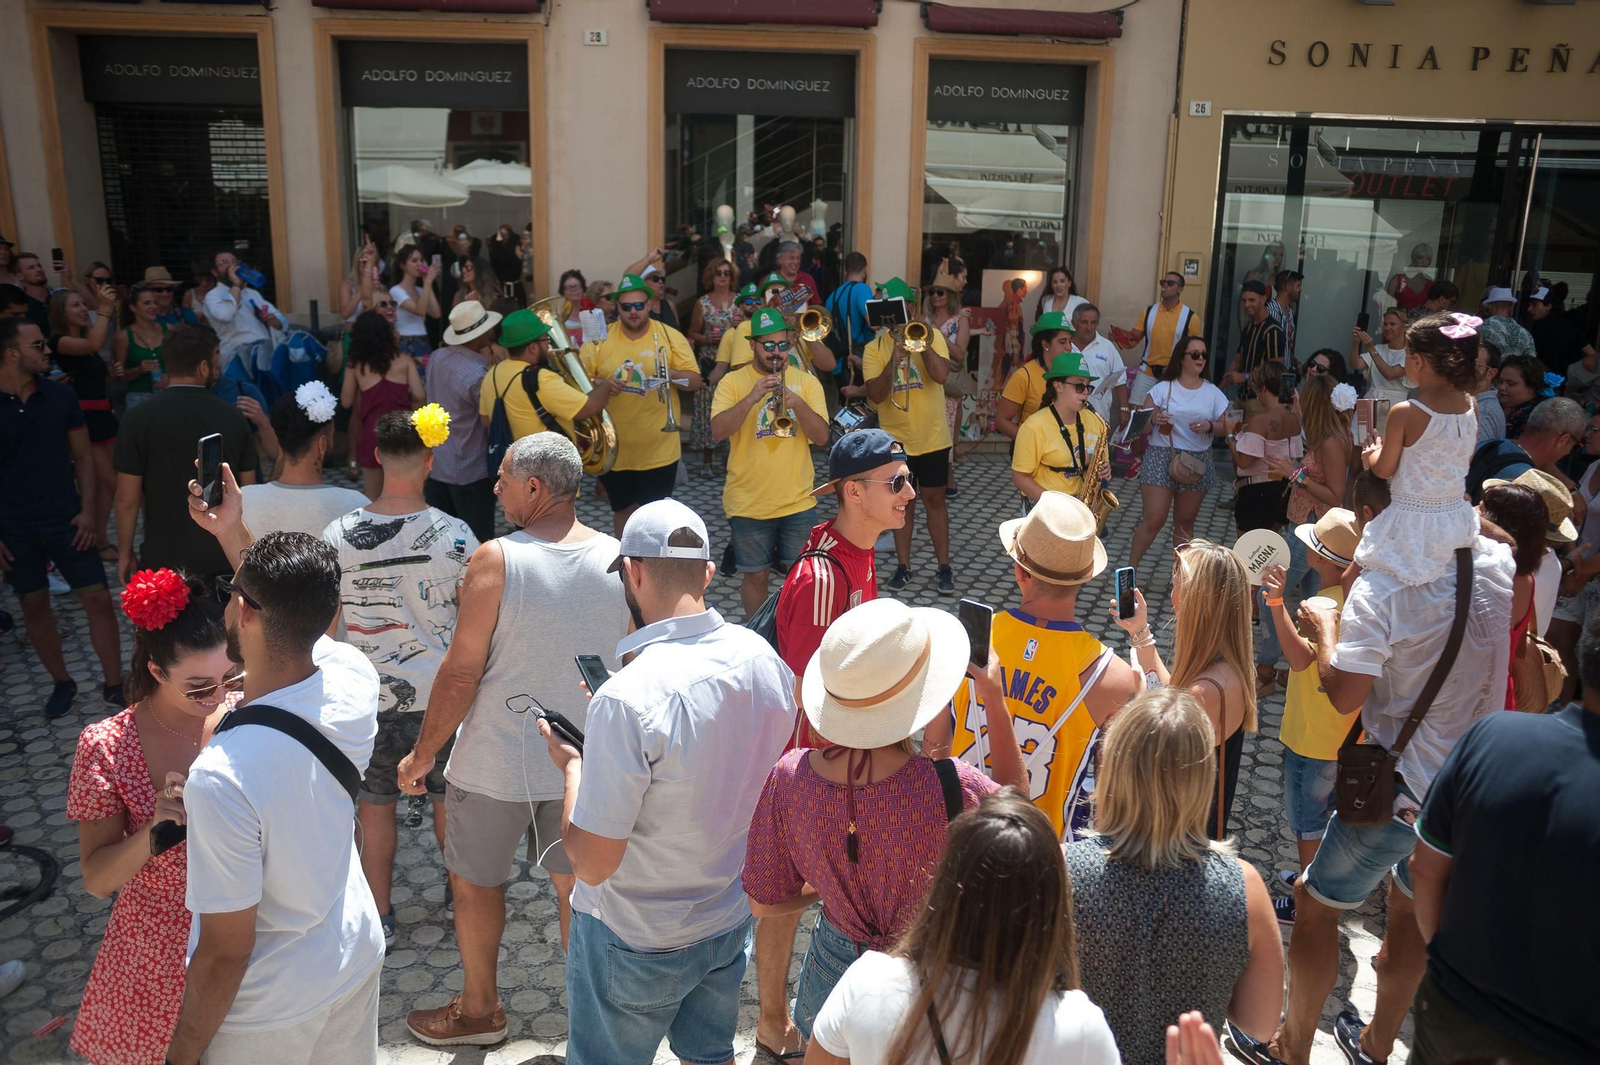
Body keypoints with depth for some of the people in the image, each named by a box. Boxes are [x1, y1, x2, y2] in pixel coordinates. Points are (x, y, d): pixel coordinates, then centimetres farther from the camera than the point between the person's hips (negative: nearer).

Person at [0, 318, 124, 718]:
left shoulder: (60, 395, -2)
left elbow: (82, 456, 5)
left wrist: (87, 510, -4)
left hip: (65, 520, 1)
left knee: (98, 599, -1)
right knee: (34, 606, 11)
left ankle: (114, 685, 10)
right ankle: (62, 683, 28)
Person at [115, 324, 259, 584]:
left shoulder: (138, 419, -9)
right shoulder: (233, 417, -2)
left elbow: (127, 500, -7)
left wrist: (124, 552, 6)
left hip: (165, 560, -2)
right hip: (224, 559, 2)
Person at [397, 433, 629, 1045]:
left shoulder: (496, 560, -20)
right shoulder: (618, 558, -7)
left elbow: (461, 673, -17)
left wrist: (423, 754, -3)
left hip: (498, 764, -4)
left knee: (476, 883, 19)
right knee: (575, 883, 20)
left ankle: (479, 1010, 38)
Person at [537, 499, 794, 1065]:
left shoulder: (628, 699, -32)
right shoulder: (765, 660, -12)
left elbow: (591, 863, -25)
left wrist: (572, 765, -9)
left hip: (636, 943, -5)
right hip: (730, 919, 5)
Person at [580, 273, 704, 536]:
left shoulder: (670, 337, -3)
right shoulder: (600, 339, -1)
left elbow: (695, 381, -5)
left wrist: (670, 374, -24)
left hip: (659, 450, -1)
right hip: (614, 449, 2)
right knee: (622, 509, 17)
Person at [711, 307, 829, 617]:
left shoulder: (807, 382, 3)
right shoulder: (733, 382, -2)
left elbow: (821, 437, -6)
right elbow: (718, 431, -15)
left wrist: (797, 402, -21)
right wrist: (752, 397, -25)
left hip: (798, 501, 1)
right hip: (748, 502, -1)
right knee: (754, 575, 10)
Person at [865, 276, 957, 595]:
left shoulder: (931, 335, -4)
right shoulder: (874, 348, -3)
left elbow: (941, 375, -19)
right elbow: (875, 395, -15)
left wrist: (921, 341, -22)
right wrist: (894, 360, -26)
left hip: (932, 437, -1)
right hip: (896, 439, 1)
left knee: (934, 500, 8)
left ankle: (944, 566, 16)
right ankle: (903, 566, 21)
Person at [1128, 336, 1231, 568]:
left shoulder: (1213, 393, 7)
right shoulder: (1163, 388, -1)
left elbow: (1225, 428, 8)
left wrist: (1210, 426, -13)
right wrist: (1154, 420, -23)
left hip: (1197, 462, 3)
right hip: (1162, 457, -3)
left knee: (1185, 522, 9)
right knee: (1154, 519, -8)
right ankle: (1130, 568, 5)